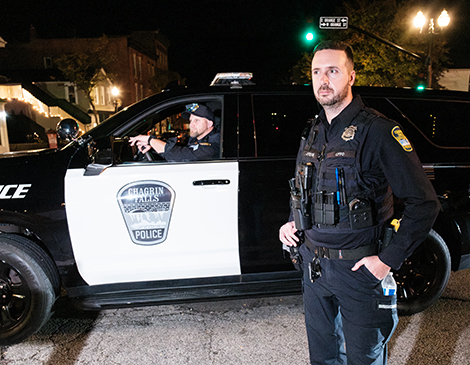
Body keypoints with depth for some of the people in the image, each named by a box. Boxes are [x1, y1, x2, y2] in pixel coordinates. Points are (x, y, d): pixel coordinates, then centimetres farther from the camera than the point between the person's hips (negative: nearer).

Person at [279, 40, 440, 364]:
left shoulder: (377, 131, -15)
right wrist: (293, 223, 6)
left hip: (357, 267, -6)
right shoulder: (313, 132, 7)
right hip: (313, 263, 6)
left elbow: (424, 203, -16)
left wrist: (389, 260, -18)